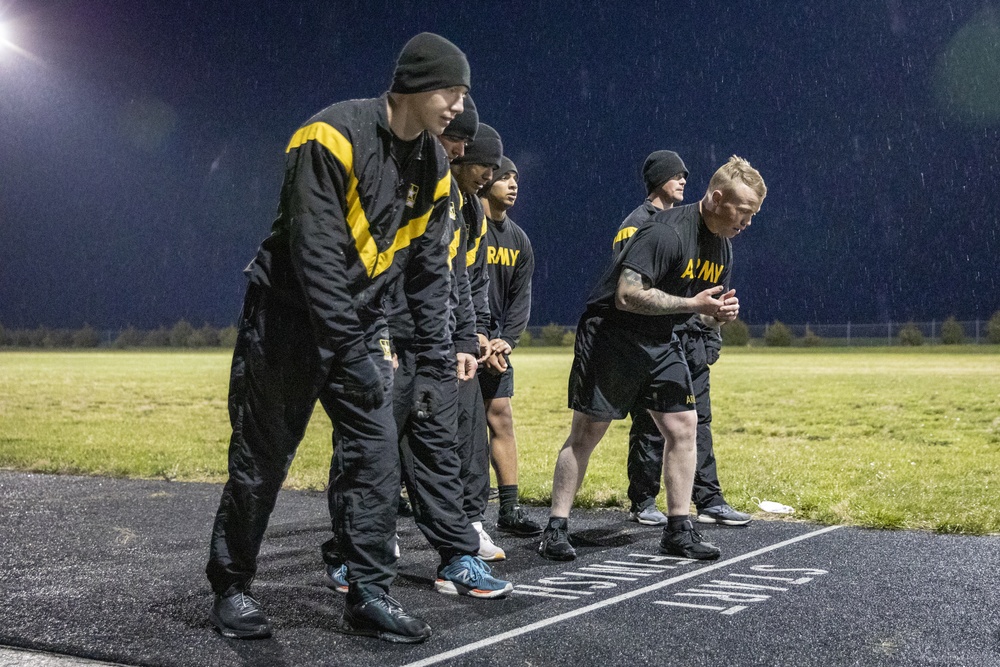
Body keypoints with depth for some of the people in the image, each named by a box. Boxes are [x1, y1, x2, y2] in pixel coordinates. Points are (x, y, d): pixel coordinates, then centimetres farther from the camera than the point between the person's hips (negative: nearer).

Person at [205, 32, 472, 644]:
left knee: (377, 455, -1)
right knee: (261, 459, 5)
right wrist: (349, 353, -28)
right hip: (290, 316, -6)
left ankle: (370, 596, 8)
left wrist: (436, 357, 0)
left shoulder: (434, 167, 1)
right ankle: (231, 588, 22)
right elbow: (318, 256, -25)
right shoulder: (335, 136, -21)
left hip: (361, 322, 6)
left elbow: (430, 269, 6)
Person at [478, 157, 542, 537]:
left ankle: (509, 510, 8)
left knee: (501, 417, 4)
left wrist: (506, 341, -4)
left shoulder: (518, 240, 13)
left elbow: (520, 298, 11)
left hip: (495, 340, 7)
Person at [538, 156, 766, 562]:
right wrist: (692, 303, -28)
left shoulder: (723, 247, 6)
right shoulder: (665, 232, -24)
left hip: (659, 343, 8)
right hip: (610, 335, -8)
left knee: (684, 425, 0)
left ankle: (678, 530, 9)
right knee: (586, 434, -3)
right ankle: (556, 529, 6)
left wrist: (721, 313, -6)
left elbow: (702, 308, 17)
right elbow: (627, 296, -30)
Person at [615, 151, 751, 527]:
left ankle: (710, 502, 10)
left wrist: (710, 336, 15)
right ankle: (642, 503, 12)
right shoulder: (636, 226, -4)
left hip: (691, 342, 7)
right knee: (651, 427, 0)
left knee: (698, 423, 6)